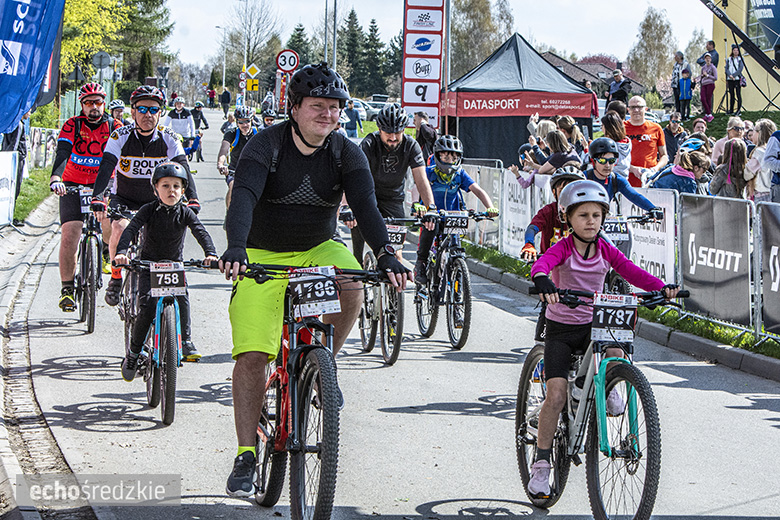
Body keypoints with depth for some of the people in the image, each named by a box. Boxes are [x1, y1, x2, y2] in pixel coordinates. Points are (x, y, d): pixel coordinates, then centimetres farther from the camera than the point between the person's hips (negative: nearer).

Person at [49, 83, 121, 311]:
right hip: (73, 186, -1)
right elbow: (62, 154, -23)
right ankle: (67, 288, -6)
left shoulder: (114, 127, -5)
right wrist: (55, 178, -42)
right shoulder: (72, 125, -9)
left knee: (112, 230, -16)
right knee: (70, 235, -14)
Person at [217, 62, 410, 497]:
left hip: (319, 250, 2)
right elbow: (243, 198, -31)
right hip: (262, 257, -2)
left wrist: (386, 254, -39)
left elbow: (366, 205, -20)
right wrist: (236, 249, -50)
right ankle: (247, 454, -5)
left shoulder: (347, 154, -8)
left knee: (351, 287, -31)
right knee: (253, 355, -14)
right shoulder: (266, 146, -16)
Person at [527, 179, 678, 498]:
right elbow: (542, 265, -33)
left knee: (616, 357, -30)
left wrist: (661, 287, -32)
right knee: (556, 395, -13)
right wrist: (543, 282, -57)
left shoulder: (606, 251, -1)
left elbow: (633, 272, -13)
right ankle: (541, 465, -3)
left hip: (592, 325, 3)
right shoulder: (563, 249, -13)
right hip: (560, 328, -3)